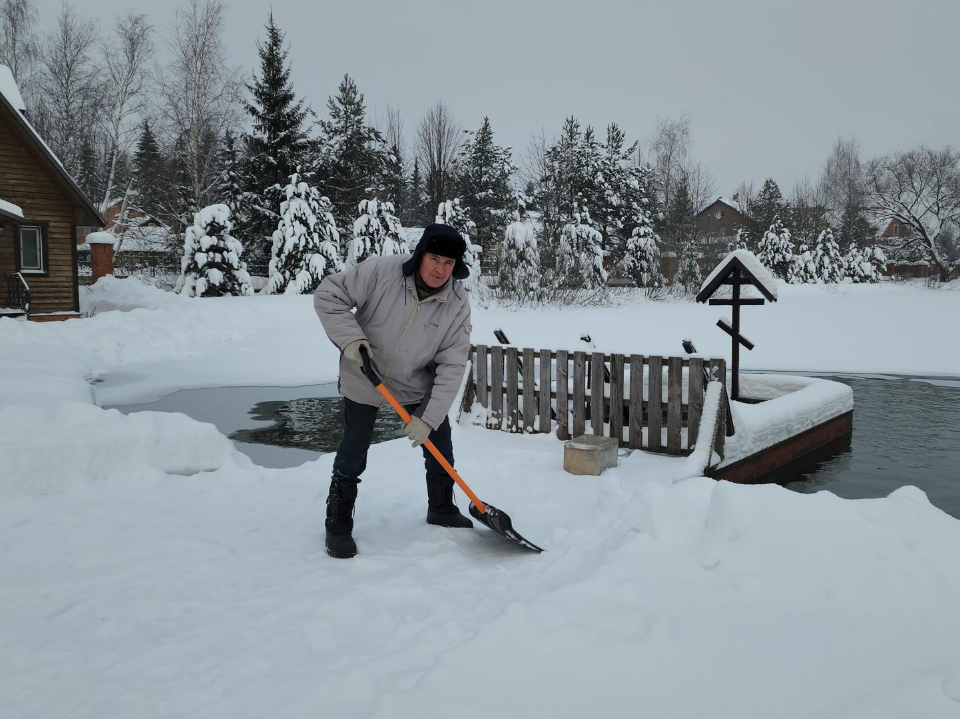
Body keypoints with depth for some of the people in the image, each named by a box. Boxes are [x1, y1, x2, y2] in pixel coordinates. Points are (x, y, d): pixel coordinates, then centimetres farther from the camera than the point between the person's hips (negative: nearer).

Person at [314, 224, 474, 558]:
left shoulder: (457, 304, -20)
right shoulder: (380, 271, -27)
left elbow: (452, 366, -20)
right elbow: (328, 295, -18)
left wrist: (428, 418, -24)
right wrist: (350, 337, -31)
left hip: (417, 384, 3)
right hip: (363, 380, -3)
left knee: (439, 445, 10)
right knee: (354, 451, 3)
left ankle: (442, 509, 34)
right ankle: (338, 524, 20)